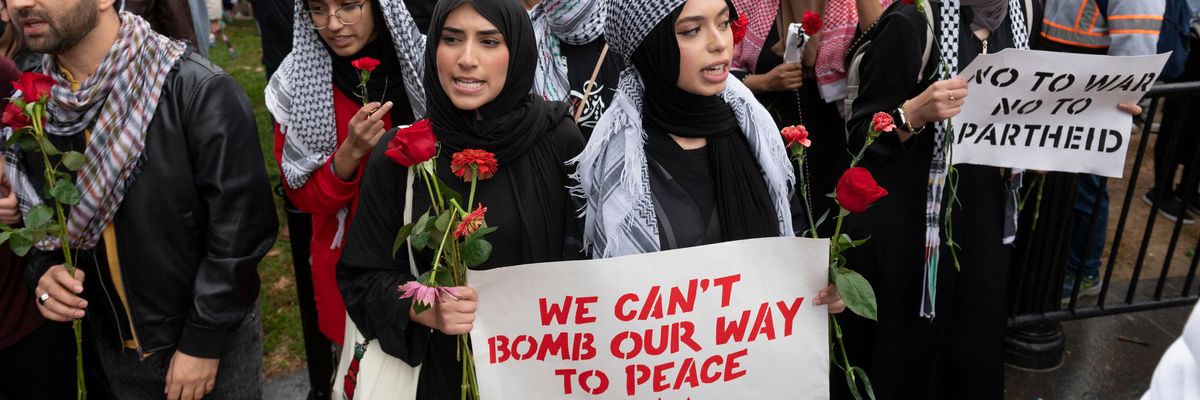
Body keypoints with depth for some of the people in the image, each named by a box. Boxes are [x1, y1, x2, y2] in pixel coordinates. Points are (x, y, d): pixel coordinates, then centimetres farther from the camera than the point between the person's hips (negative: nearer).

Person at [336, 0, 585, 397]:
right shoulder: (399, 153, -12)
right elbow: (362, 276, -5)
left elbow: (590, 261, -3)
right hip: (440, 368, 0)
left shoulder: (561, 140, -12)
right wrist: (427, 309, -22)